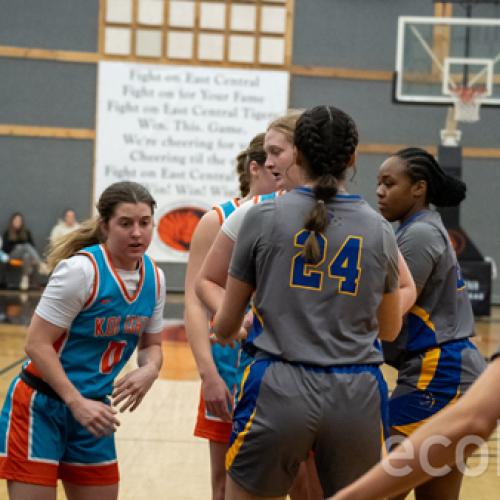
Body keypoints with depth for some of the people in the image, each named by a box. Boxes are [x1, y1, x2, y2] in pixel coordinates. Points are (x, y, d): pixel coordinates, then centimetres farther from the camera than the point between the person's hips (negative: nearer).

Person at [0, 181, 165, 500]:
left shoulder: (155, 278, 1)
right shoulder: (81, 269, -19)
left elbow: (151, 344, 12)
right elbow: (37, 344, -20)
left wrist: (150, 369, -12)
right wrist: (78, 403, -26)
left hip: (92, 407, 7)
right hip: (41, 405, -6)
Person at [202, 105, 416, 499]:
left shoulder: (263, 217, -1)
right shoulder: (380, 230, 5)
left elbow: (225, 326, 7)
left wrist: (225, 333, 30)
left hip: (280, 390, -2)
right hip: (357, 395, 2)